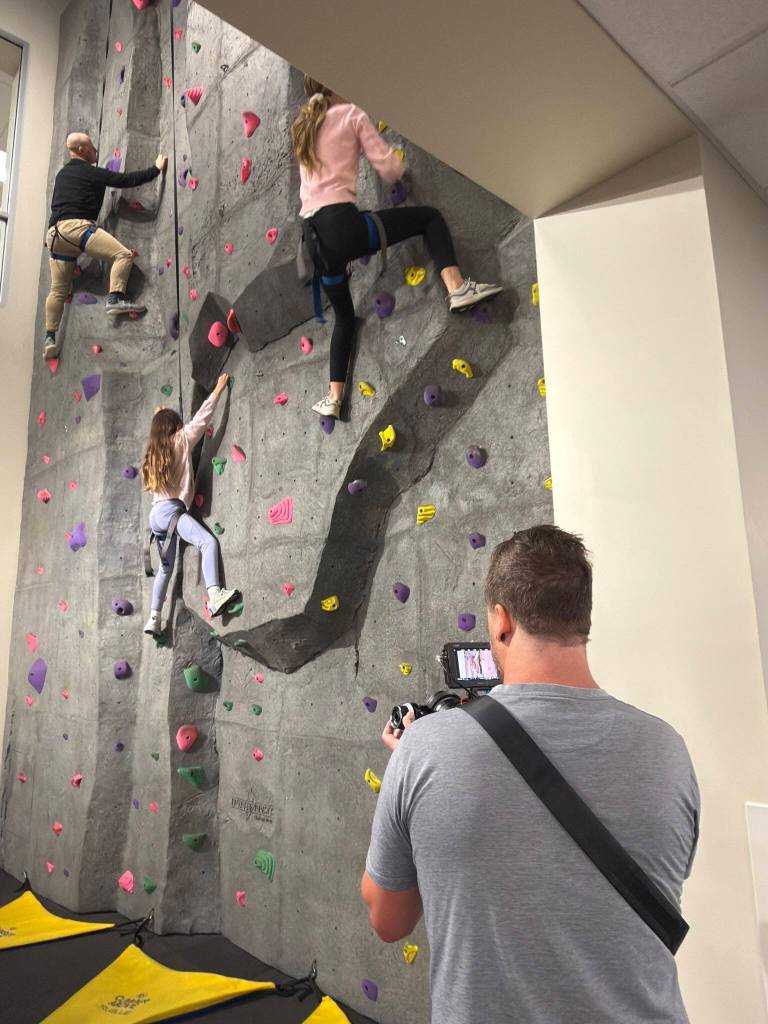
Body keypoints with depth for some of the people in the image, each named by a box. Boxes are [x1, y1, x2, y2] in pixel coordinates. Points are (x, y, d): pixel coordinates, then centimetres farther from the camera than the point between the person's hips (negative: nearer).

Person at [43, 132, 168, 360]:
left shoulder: (61, 174, 28)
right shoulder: (92, 172, 4)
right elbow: (126, 180, 1)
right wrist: (156, 169, 9)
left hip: (54, 232, 8)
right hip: (76, 226, -8)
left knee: (58, 290, 9)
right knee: (123, 254, -11)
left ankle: (50, 338, 6)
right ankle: (115, 299, -27)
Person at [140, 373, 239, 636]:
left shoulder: (153, 452, 20)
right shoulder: (180, 441, 2)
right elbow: (200, 419, 1)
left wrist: (159, 418, 51)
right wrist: (218, 390, 8)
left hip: (156, 513, 8)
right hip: (171, 510, -8)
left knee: (166, 567, 17)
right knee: (209, 542, -25)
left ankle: (154, 619, 18)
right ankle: (214, 596, -45)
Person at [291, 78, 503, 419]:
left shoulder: (302, 127, 23)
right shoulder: (351, 114, 7)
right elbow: (388, 167, 0)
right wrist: (400, 166, 24)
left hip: (313, 237, 6)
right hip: (342, 223, -6)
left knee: (343, 315, 21)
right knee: (429, 216, 8)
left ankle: (333, 399, 18)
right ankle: (456, 287, -14)